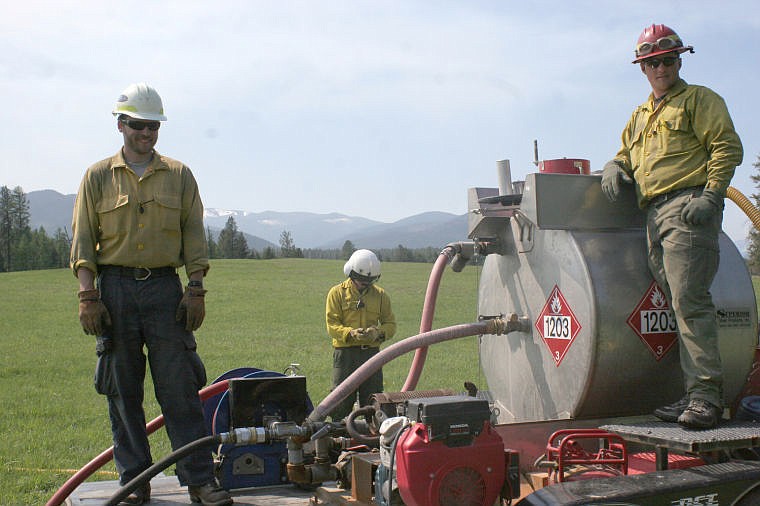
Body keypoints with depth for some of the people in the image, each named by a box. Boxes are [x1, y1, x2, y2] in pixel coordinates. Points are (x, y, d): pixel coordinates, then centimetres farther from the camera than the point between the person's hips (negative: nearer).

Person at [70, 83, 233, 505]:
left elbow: (194, 235, 8)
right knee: (123, 392, 4)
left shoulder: (179, 175, 10)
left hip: (166, 287, 0)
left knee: (181, 389, -3)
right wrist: (89, 296, -4)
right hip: (115, 288, 0)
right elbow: (83, 240, 5)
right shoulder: (98, 177, 8)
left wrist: (196, 289, -2)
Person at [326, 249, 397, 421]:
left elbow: (391, 324, 9)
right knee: (341, 403, 0)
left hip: (371, 352, 3)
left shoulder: (380, 295, 10)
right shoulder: (337, 293, 1)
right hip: (345, 353, -2)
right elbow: (331, 326, -6)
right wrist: (351, 333, -25)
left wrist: (378, 332, -14)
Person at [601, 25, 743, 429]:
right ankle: (696, 396, 5)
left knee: (689, 301, -17)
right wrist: (615, 165, 11)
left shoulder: (699, 99, 6)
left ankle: (706, 393, -17)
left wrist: (710, 194, -15)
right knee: (679, 305, 3)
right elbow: (627, 153, 36)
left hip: (688, 207, -7)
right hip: (654, 216, 7)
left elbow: (728, 148, -3)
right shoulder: (640, 116, 28)